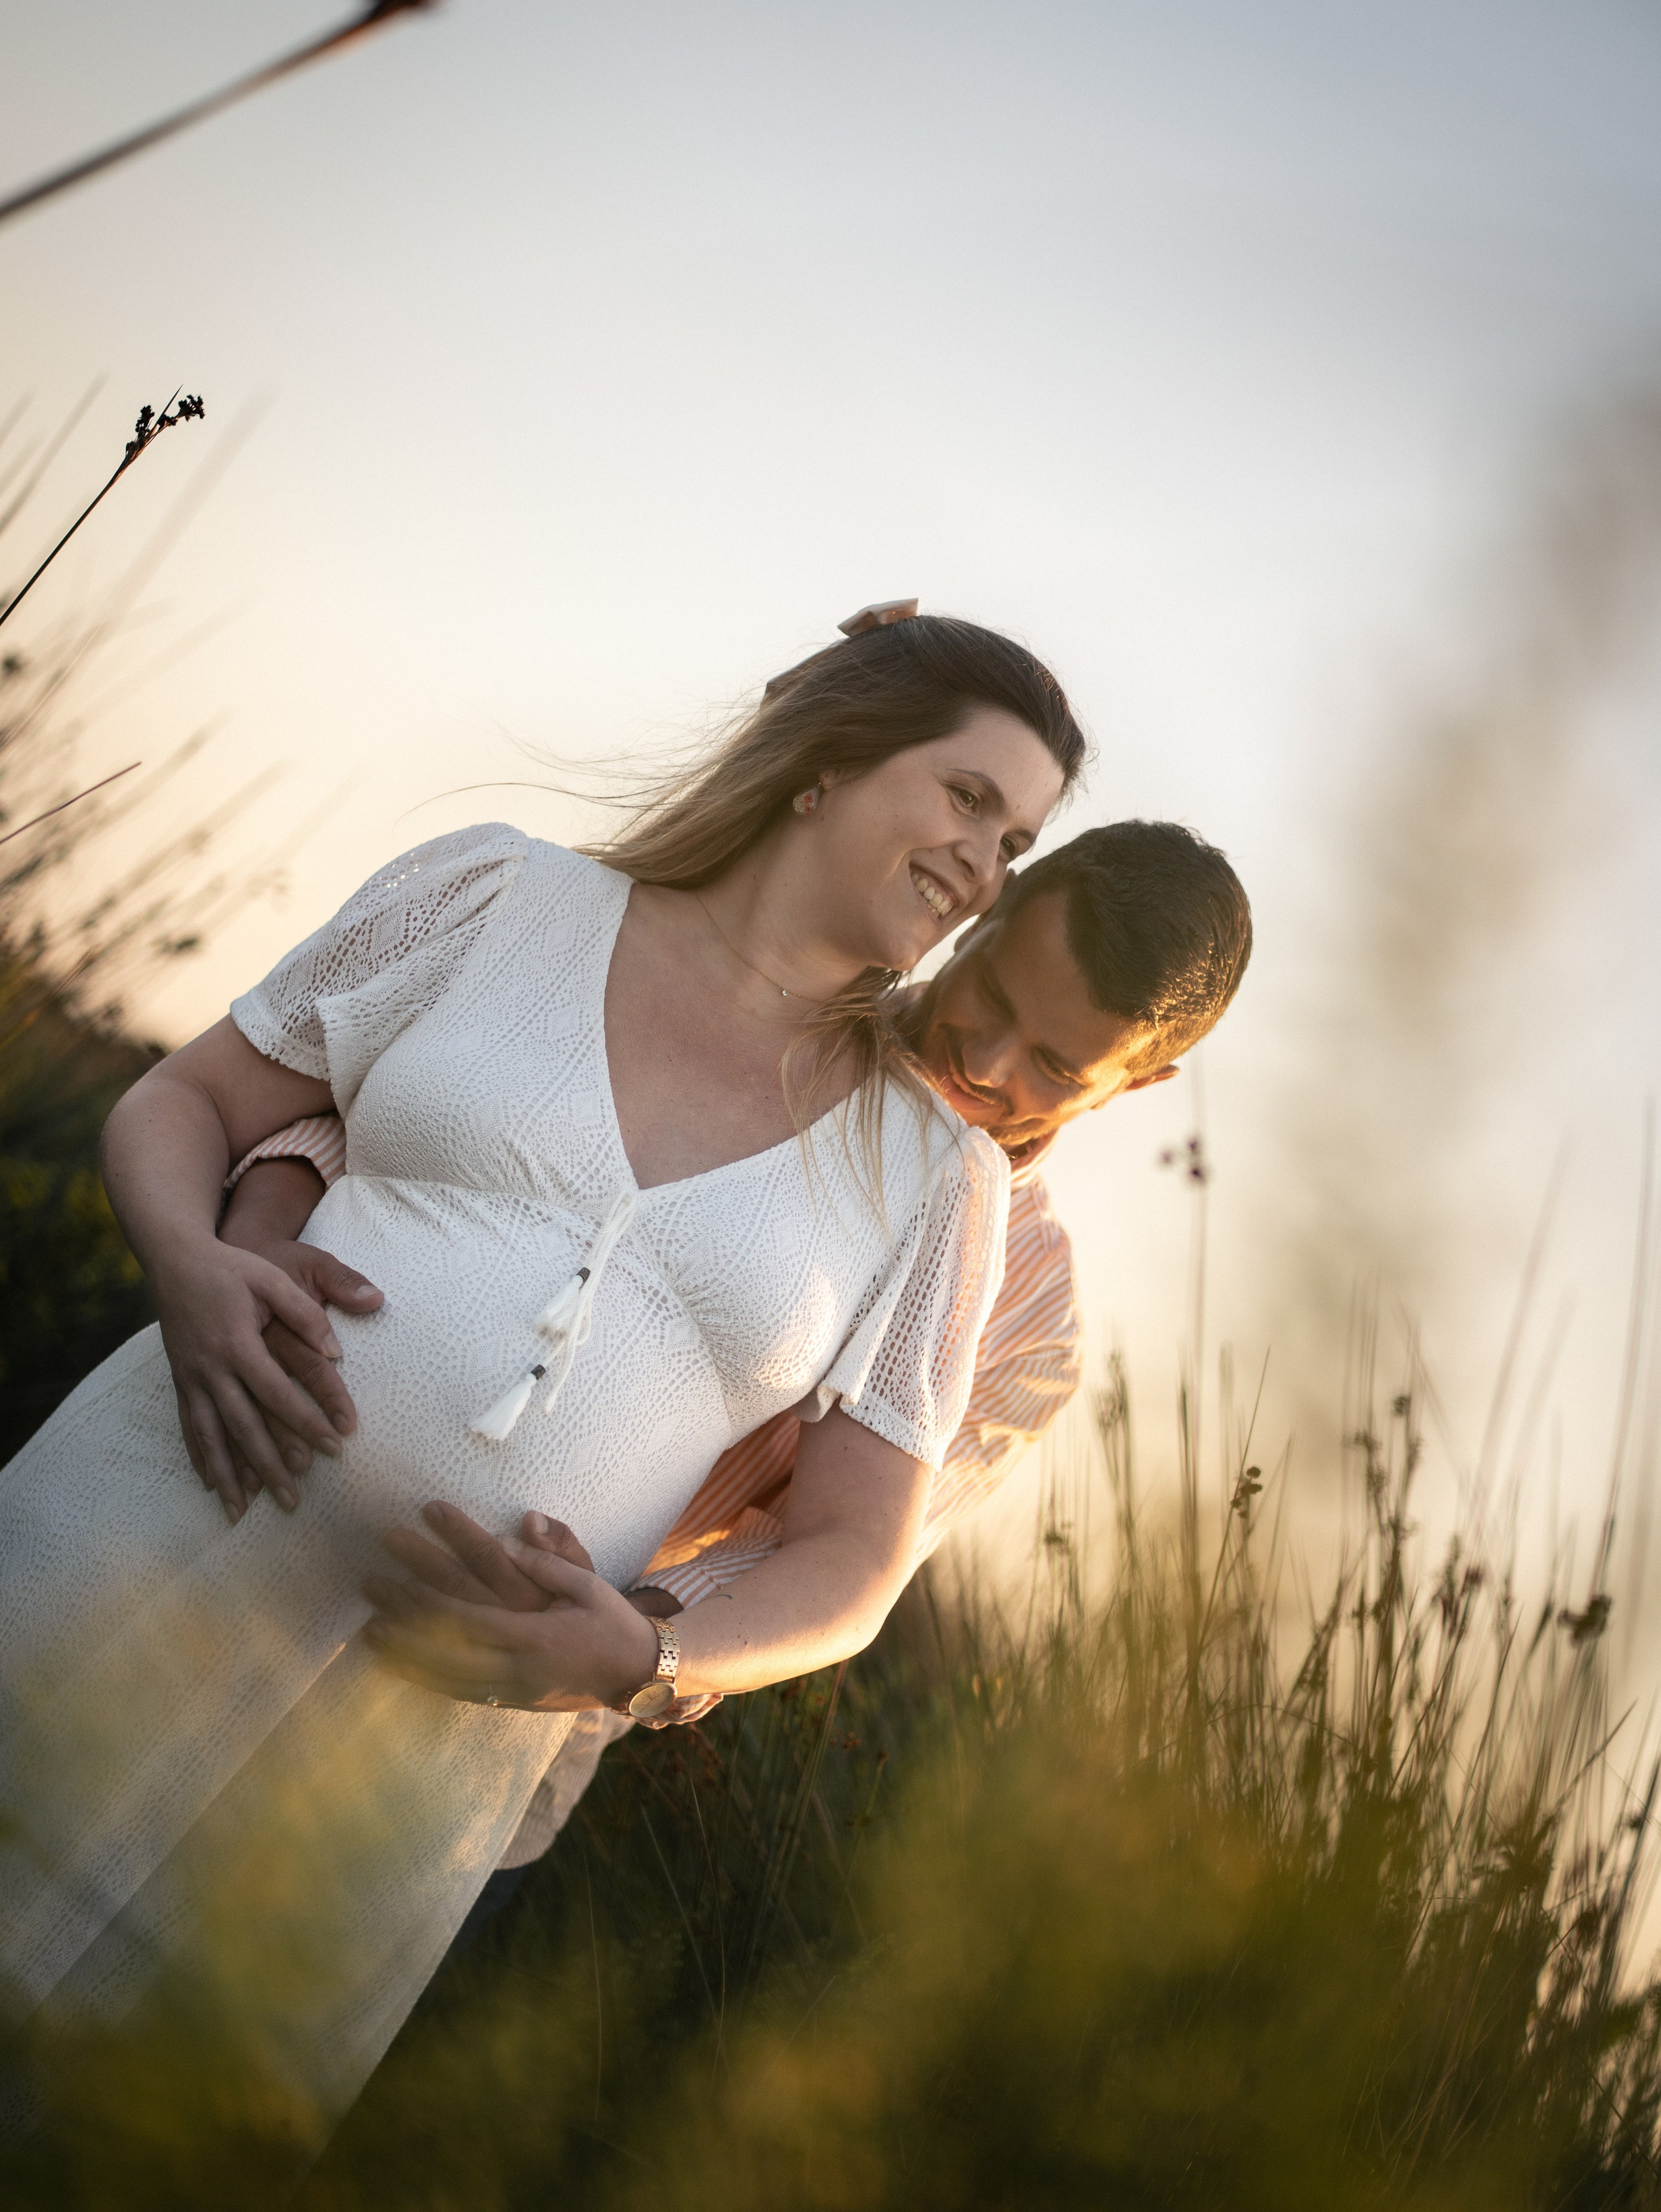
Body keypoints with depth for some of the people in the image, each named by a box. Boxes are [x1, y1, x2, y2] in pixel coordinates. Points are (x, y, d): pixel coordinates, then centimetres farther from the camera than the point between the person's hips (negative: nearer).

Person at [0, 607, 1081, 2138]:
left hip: (433, 1736, 0)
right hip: (156, 1536, 0)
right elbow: (178, 1107, 13)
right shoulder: (504, 899, 7)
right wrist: (190, 1268, -10)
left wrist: (644, 1658, -13)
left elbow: (856, 1560, 7)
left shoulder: (933, 1170, 7)